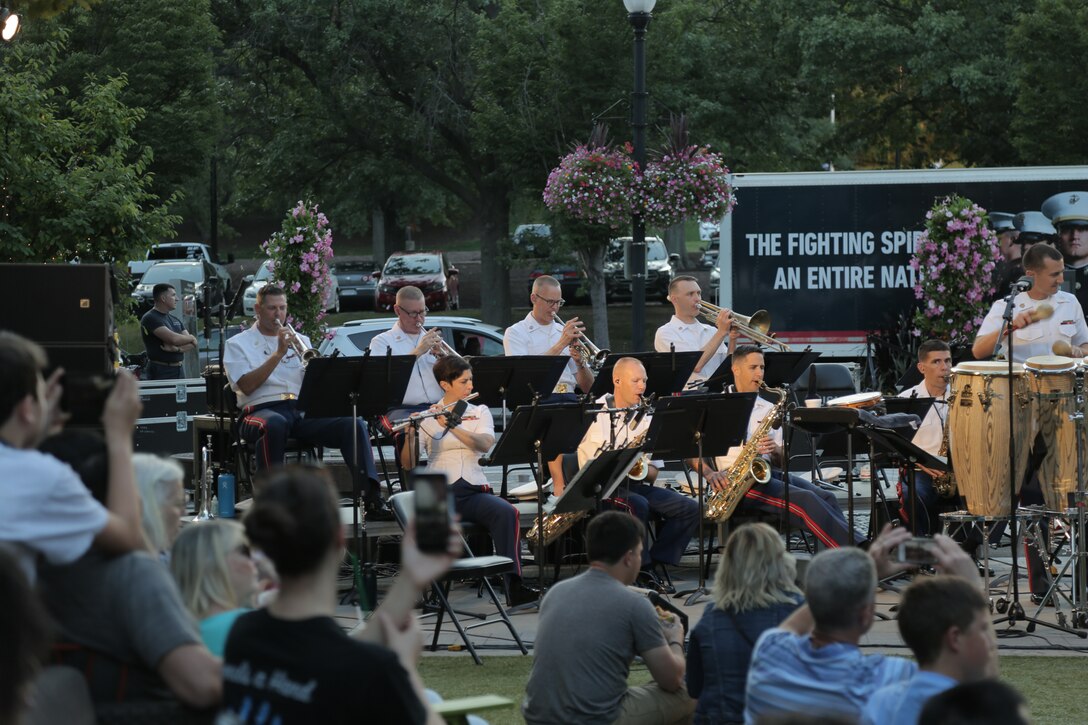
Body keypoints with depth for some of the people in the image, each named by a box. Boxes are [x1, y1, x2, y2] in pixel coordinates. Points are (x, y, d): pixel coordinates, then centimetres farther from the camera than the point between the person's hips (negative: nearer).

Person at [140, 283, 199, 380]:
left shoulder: (175, 320, 18)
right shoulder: (150, 318, -7)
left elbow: (192, 345, 10)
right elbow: (173, 338, -18)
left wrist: (177, 349, -12)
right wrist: (191, 338, 1)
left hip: (178, 371, 7)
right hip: (160, 372, -7)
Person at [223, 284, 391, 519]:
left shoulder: (299, 340, 24)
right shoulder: (238, 344, 12)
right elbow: (247, 386, -6)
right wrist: (278, 354, -9)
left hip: (303, 410, 4)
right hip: (263, 410, -4)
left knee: (353, 423, -21)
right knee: (274, 424, -42)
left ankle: (372, 499, -26)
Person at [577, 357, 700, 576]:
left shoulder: (647, 418, 14)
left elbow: (652, 474, 11)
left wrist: (642, 469, -12)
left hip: (634, 484, 6)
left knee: (691, 509, -11)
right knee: (638, 504, -36)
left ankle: (654, 563, -9)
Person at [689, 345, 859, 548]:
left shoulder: (769, 409, 22)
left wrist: (775, 451, -4)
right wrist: (710, 474, -18)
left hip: (768, 474, 6)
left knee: (826, 498, -22)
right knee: (806, 500, -28)